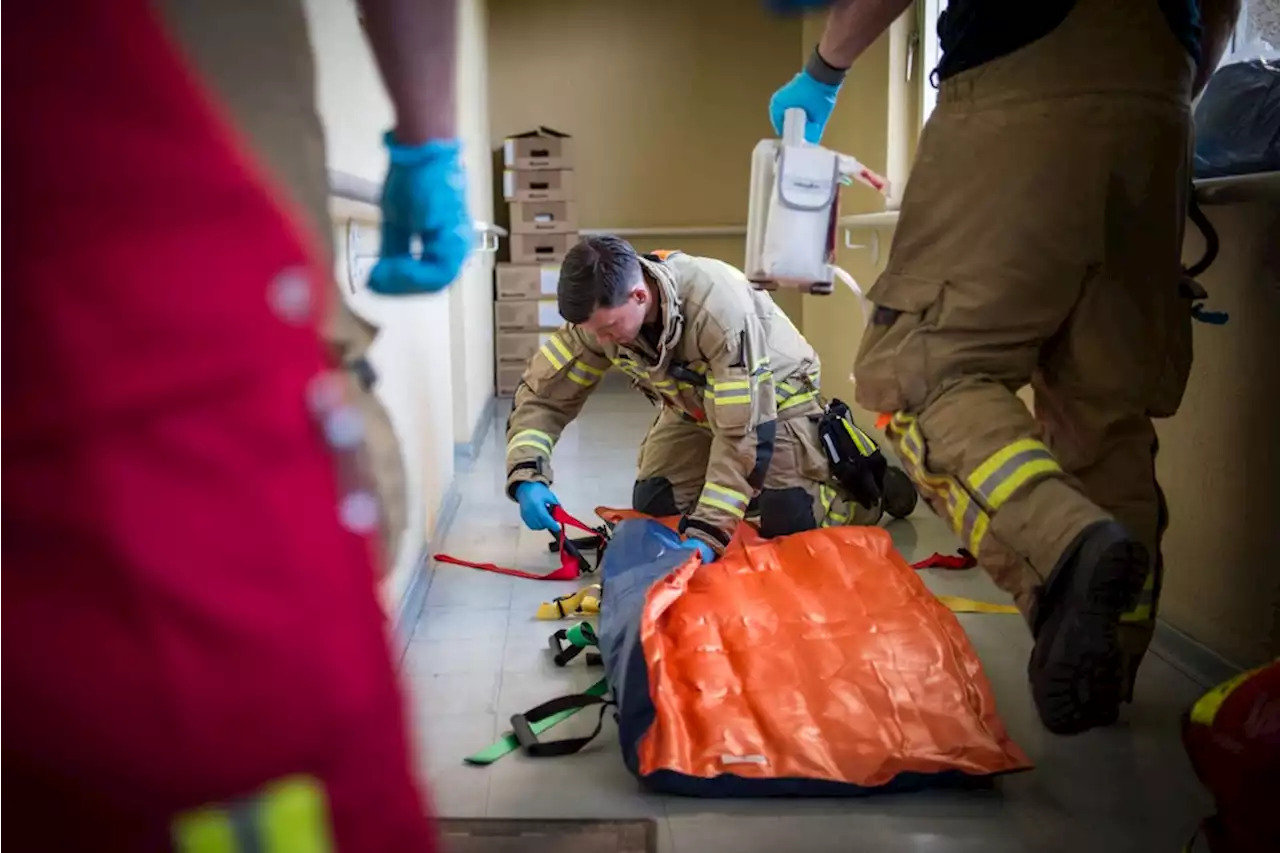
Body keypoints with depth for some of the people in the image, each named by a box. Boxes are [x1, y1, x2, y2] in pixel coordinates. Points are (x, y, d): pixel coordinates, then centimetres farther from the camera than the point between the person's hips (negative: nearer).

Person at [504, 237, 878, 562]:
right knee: (652, 513, -8)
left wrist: (708, 532, -42)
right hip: (694, 405, 5)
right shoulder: (600, 313, -25)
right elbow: (543, 393, -17)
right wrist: (526, 477, -34)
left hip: (774, 397, -5)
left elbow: (741, 431, -38)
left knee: (790, 523, -20)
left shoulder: (719, 306, -42)